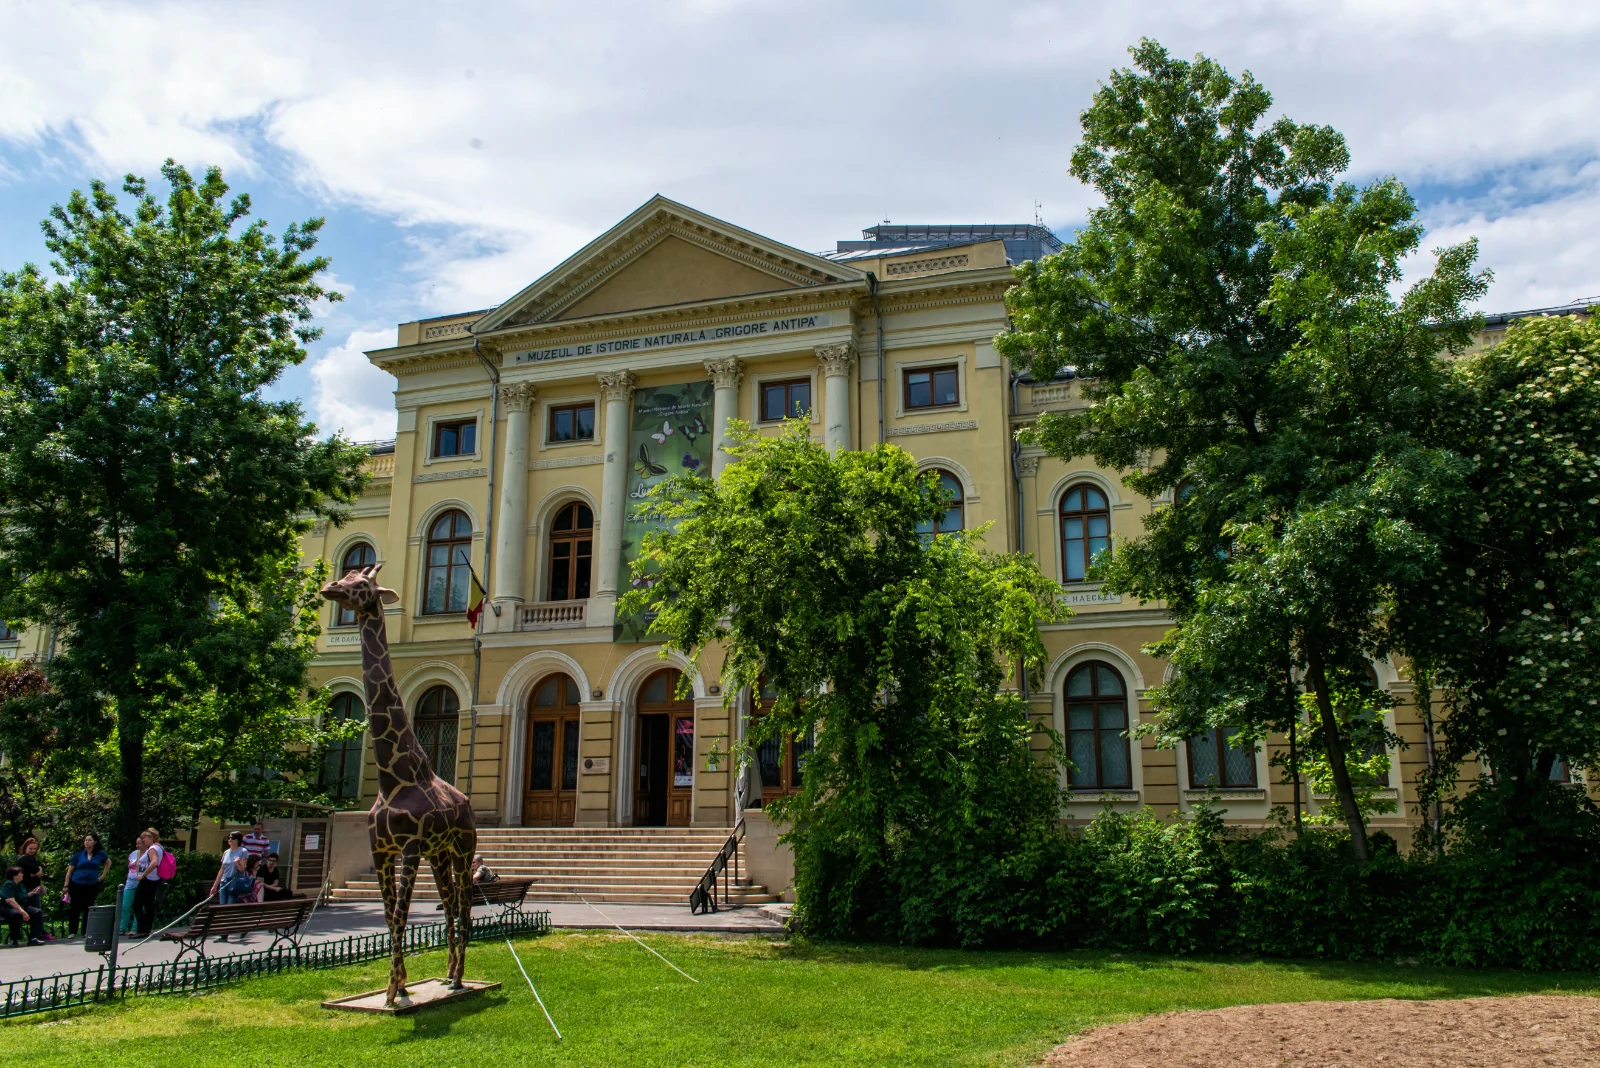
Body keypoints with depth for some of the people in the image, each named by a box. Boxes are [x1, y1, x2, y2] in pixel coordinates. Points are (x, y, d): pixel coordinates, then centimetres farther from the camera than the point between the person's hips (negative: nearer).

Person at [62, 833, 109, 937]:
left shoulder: (100, 854, 1)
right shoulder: (78, 854, -3)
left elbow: (108, 863, 20)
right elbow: (70, 870, 0)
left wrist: (103, 875, 10)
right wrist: (66, 885, -5)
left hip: (92, 885, 1)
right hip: (77, 885, -1)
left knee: (88, 909, 6)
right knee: (75, 909, -1)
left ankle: (87, 932, 12)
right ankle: (72, 932, 5)